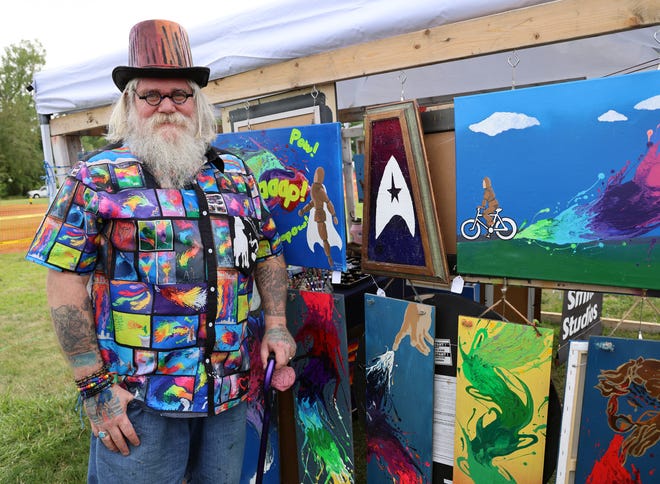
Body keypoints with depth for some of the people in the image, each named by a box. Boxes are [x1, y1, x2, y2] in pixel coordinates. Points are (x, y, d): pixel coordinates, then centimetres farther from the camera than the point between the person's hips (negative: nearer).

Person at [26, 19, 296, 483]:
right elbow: (66, 285, -8)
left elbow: (268, 255, 12)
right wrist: (95, 387, -11)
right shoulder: (97, 179, -5)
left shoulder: (235, 175, 6)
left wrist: (276, 322, -1)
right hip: (135, 399, -3)